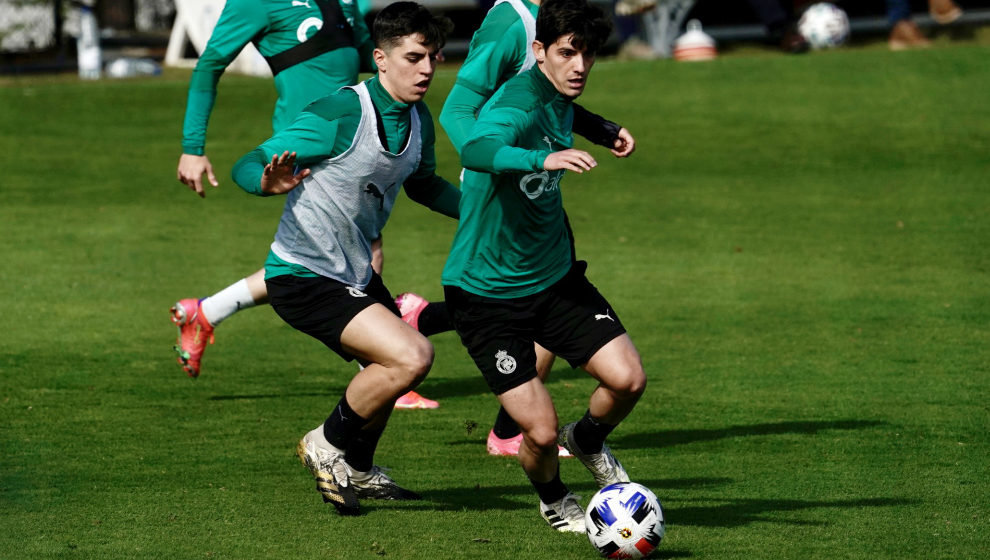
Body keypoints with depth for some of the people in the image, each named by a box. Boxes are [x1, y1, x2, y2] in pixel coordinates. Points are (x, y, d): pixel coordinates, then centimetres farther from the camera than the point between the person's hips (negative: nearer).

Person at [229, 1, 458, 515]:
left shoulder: (418, 121, 2)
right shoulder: (341, 115, -23)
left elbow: (423, 185, 23)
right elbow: (245, 168, -22)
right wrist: (269, 181, -45)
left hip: (355, 273, 9)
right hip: (303, 275, -9)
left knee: (392, 366, 26)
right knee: (412, 356, -22)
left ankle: (356, 470, 50)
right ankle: (328, 445, 0)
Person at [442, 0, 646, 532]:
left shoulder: (560, 102, 3)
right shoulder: (517, 103, -23)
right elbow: (477, 151, -47)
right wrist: (544, 158, -62)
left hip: (554, 277, 7)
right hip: (486, 292, -7)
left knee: (627, 378, -11)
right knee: (541, 431, -10)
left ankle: (587, 441, 24)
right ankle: (553, 500, 25)